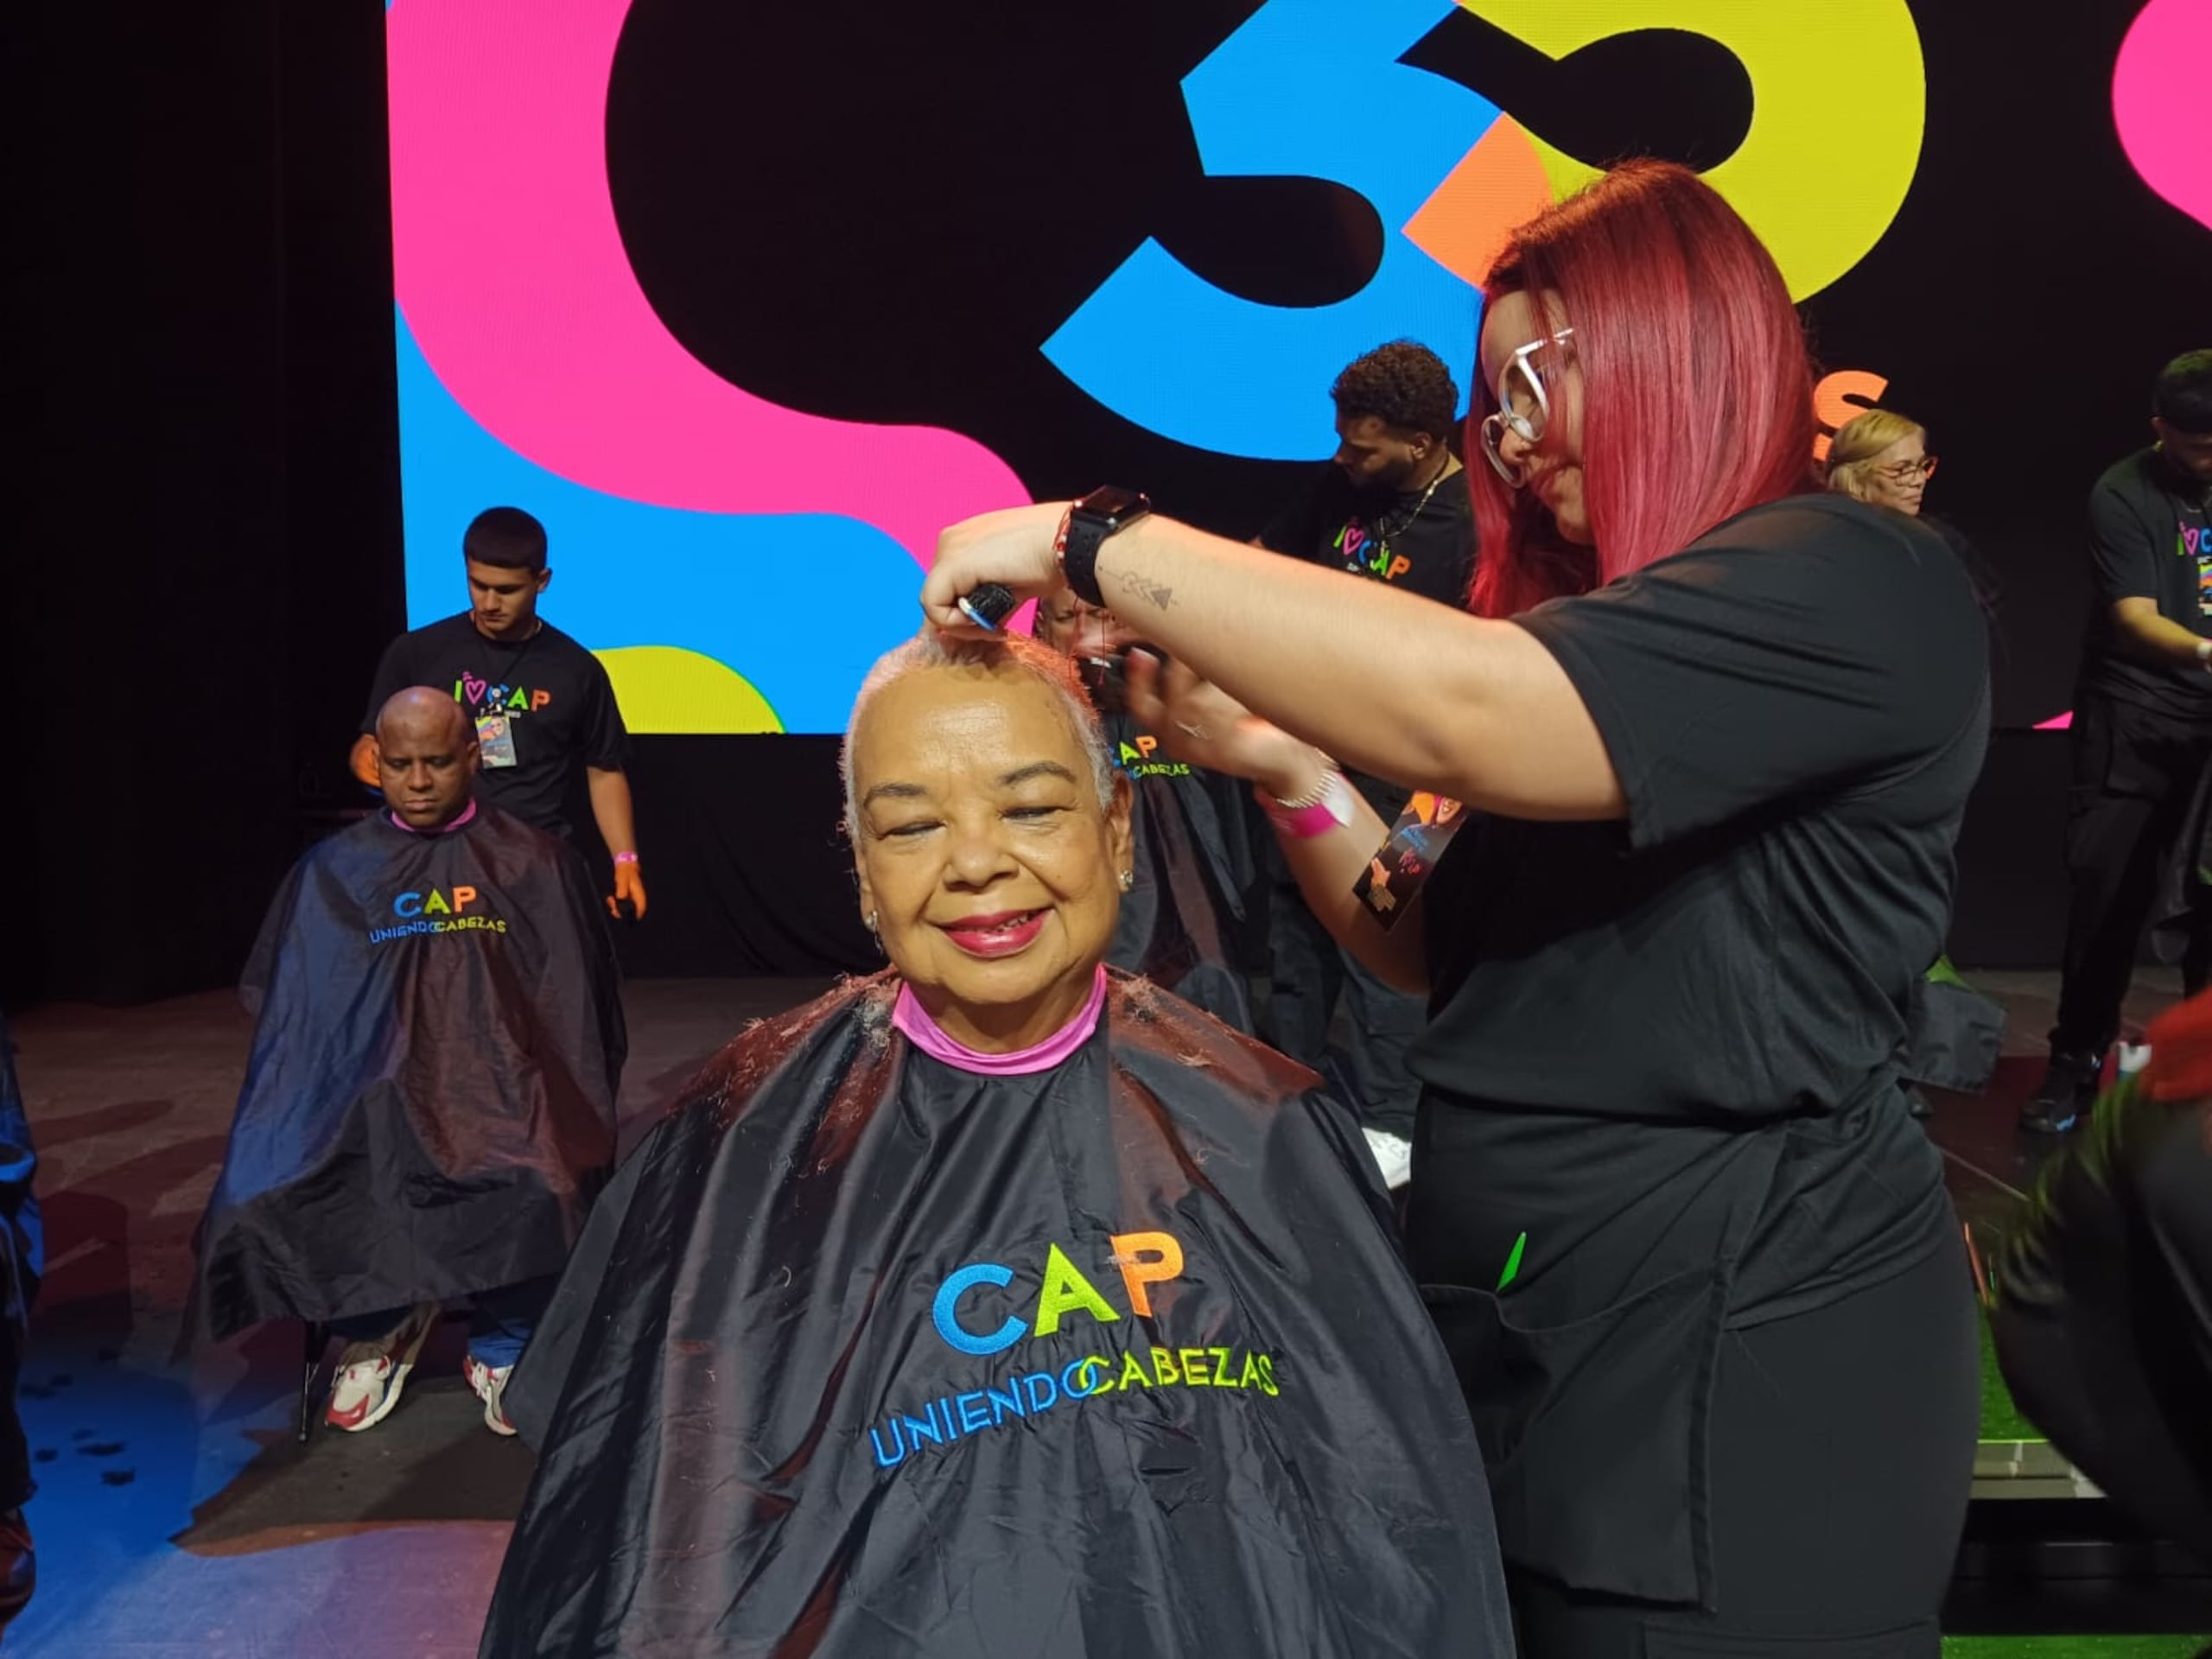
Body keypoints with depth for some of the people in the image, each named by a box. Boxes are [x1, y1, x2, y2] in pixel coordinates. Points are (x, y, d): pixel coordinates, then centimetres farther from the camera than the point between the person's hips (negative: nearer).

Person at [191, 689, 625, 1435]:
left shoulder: (537, 864, 6)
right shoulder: (332, 872, 11)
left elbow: (580, 1009, 10)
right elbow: (284, 1011, 16)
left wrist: (569, 1108, -1)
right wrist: (299, 1114, 3)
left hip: (502, 1086, -2)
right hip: (362, 1088, 2)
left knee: (541, 1191, -33)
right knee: (266, 1200, -26)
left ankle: (504, 1349, 0)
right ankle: (377, 1329, 6)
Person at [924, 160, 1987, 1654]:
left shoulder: (1854, 588, -15)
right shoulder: (1611, 628, 16)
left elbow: (1459, 710, -32)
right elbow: (1442, 955, 13)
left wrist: (1099, 543, -23)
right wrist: (1280, 761, -2)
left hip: (1737, 1373, -8)